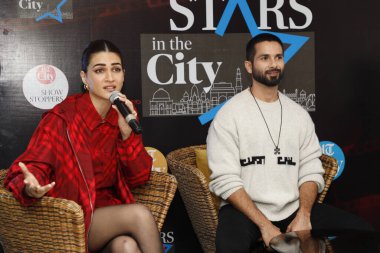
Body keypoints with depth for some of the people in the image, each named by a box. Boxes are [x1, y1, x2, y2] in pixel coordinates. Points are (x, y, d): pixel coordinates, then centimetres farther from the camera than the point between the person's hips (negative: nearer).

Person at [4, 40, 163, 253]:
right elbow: (32, 167, -16)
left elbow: (139, 177, 2)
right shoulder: (62, 117, -11)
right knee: (140, 215, -27)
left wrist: (127, 132, -14)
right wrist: (31, 188, -40)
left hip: (110, 214, 4)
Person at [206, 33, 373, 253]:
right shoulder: (229, 115, -6)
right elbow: (226, 181, -12)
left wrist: (303, 215, -10)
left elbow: (311, 171, 8)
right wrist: (264, 225, -19)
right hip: (245, 210, -4)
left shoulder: (299, 114, 10)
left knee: (361, 231, -11)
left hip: (294, 208, 5)